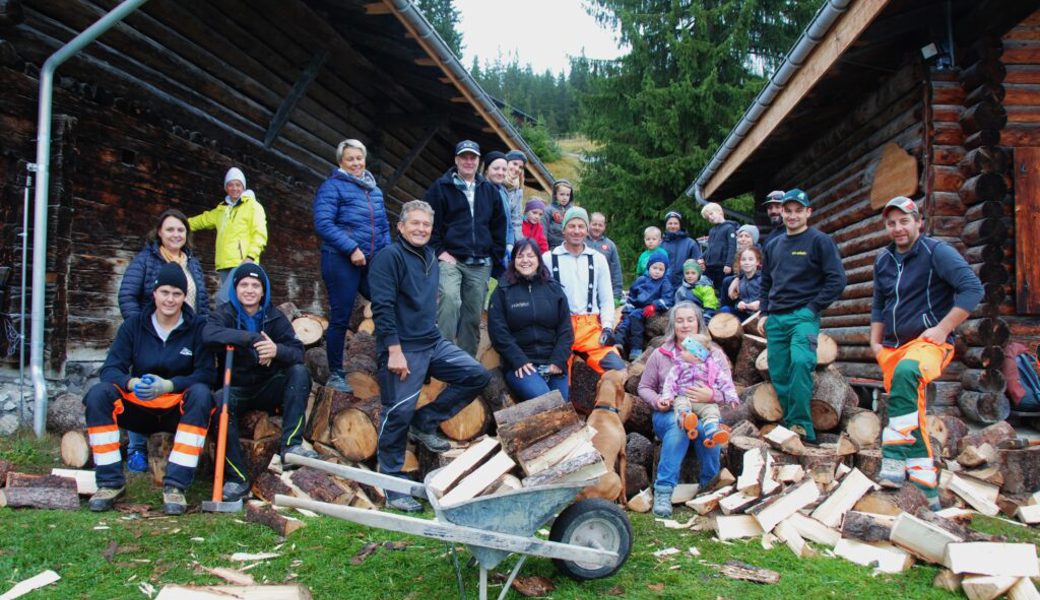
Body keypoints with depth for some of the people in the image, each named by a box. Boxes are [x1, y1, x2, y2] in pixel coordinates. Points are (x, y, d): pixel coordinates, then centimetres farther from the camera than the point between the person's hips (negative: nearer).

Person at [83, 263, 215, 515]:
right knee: (99, 393, -24)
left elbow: (207, 374, -13)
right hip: (138, 407, 2)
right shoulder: (134, 325, 2)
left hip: (178, 409, -2)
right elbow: (110, 368, -6)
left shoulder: (197, 328, -4)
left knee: (200, 394, -33)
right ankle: (110, 482, -16)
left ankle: (175, 485, -33)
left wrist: (167, 385, -29)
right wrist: (132, 383, -29)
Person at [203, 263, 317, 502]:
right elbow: (209, 334, -28)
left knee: (300, 372, -23)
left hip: (269, 389, 2)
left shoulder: (274, 316, 3)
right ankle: (237, 479, -27)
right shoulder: (225, 314, -3)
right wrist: (253, 338, -37)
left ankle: (291, 446, -31)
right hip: (237, 389, -2)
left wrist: (277, 350, -32)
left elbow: (298, 352, -8)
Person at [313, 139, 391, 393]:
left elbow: (384, 226, 20)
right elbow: (323, 224, -14)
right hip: (342, 261, -6)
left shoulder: (374, 190, 16)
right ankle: (335, 374, 14)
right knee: (340, 318, 1)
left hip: (373, 262, 6)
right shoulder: (332, 186, -4)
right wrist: (351, 249, -19)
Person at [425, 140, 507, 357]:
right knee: (449, 299, -28)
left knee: (473, 315, 5)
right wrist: (439, 251, -7)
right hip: (450, 259, -4)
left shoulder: (490, 191, 15)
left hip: (481, 265, 4)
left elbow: (499, 227, 19)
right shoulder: (441, 187, 3)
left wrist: (495, 257, 11)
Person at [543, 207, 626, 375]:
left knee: (617, 367, -19)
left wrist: (607, 327, -1)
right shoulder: (548, 258, 4)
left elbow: (606, 298, 13)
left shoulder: (598, 259, 12)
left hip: (591, 327, 2)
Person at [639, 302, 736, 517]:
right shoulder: (660, 354, 8)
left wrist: (711, 395, -21)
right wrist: (656, 401, -9)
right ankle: (663, 491, -37)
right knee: (678, 423, -37)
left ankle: (709, 485, -17)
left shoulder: (714, 354, 8)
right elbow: (644, 387, 14)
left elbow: (728, 391, 2)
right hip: (668, 413, 0)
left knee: (708, 427, -37)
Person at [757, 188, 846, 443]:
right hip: (775, 319, 6)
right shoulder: (773, 246, 19)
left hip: (804, 315, -6)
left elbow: (836, 280, -4)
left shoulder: (819, 241, 2)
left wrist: (813, 308, -10)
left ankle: (801, 425, -23)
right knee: (779, 375, 3)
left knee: (800, 362, -28)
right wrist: (764, 313, 14)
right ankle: (791, 429, 10)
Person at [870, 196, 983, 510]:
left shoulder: (936, 251, -6)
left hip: (929, 342, -7)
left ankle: (895, 456, -39)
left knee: (905, 373, -38)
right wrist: (875, 342, 12)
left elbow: (973, 288, -15)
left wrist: (943, 329, -19)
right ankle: (927, 490, 15)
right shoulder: (883, 260, 14)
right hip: (893, 347, 7)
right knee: (911, 413, 7)